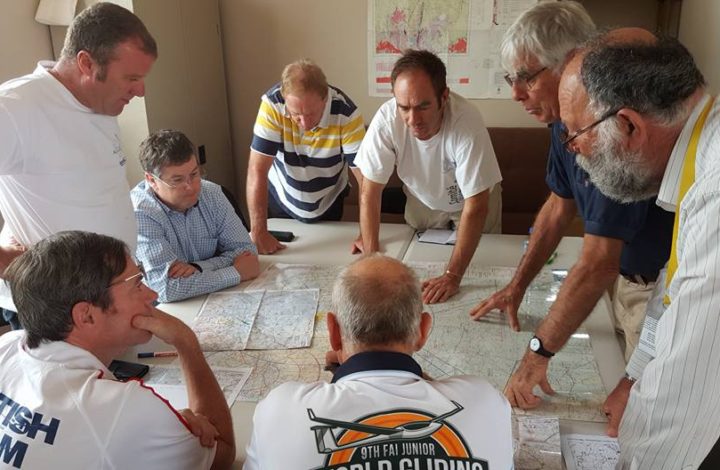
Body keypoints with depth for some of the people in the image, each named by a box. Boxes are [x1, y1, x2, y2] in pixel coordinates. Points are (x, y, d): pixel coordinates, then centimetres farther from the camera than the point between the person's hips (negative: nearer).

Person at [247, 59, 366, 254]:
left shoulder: (346, 113, -29)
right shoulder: (272, 104, -29)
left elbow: (366, 176, -29)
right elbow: (257, 170, -29)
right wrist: (258, 232, -31)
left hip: (328, 205, 0)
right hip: (280, 200, 0)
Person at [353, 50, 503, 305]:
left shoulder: (467, 121, -40)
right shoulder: (386, 119, -33)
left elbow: (475, 207, -35)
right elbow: (370, 190, -23)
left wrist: (452, 276, -38)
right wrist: (371, 253, -29)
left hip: (470, 200, -2)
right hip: (422, 199, 2)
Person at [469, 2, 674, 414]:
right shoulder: (566, 121, -2)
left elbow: (598, 264, -33)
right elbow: (559, 209, 10)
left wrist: (539, 352, -28)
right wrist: (517, 287, 11)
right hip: (625, 276, 8)